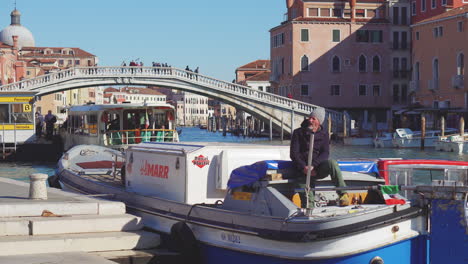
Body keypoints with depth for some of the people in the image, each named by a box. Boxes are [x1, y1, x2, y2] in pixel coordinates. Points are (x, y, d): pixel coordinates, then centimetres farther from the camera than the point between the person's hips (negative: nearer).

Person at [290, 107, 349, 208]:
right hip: (304, 170, 0)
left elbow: (325, 153, -2)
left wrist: (313, 165, -19)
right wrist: (304, 167, -15)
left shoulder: (324, 134, 9)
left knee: (332, 163, -32)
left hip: (319, 168, 0)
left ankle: (343, 194, -35)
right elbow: (293, 154, 0)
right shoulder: (298, 133, 6)